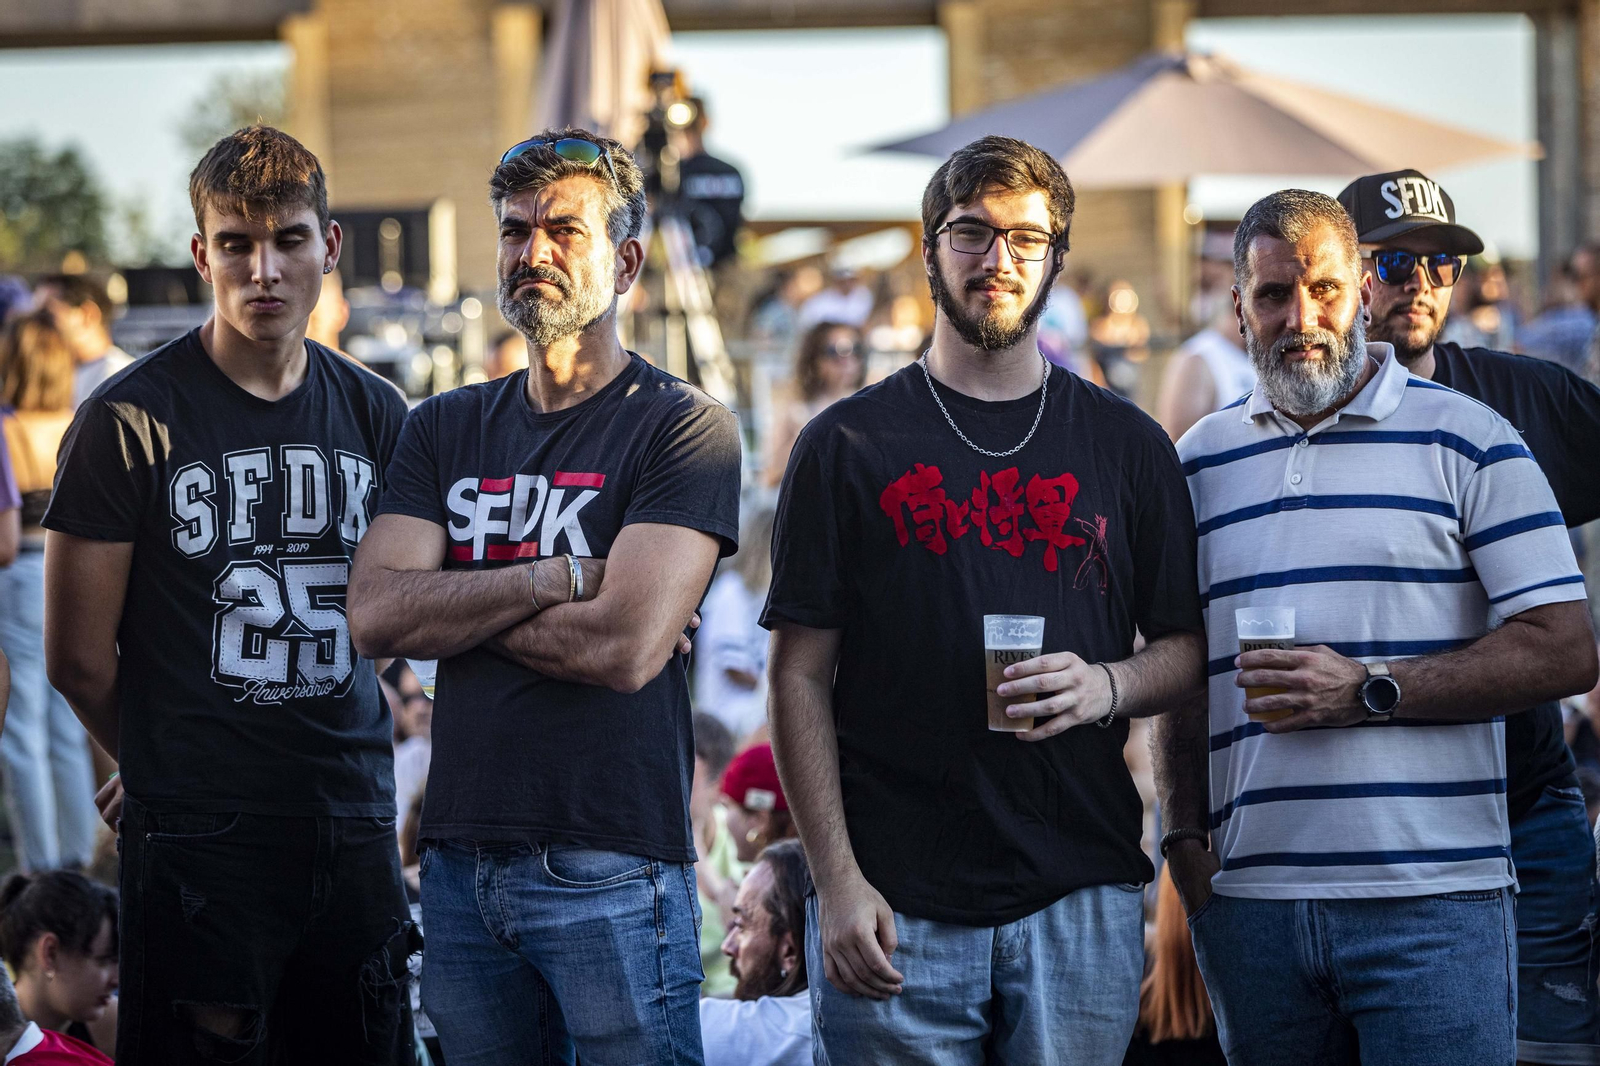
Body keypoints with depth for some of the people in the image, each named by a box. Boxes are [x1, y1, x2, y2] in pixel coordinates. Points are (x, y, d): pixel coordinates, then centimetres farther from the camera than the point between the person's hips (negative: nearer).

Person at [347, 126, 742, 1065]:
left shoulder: (685, 427, -4)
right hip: (461, 862, 5)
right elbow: (375, 615, -2)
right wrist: (559, 577, -11)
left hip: (613, 872, -5)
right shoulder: (445, 430, 13)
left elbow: (625, 648, -16)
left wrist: (454, 608, -4)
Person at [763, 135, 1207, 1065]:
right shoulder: (850, 445, 6)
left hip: (1082, 900, 2)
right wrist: (838, 879, -7)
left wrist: (1108, 685, -10)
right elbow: (802, 678, 2)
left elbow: (1187, 649, 13)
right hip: (898, 903, -1)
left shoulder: (1128, 447, 11)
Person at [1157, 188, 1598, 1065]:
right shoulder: (1201, 461, 15)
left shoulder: (1465, 441, 2)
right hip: (1251, 902, 4)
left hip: (1432, 902, -3)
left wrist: (1369, 692, -12)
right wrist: (1184, 839, 5)